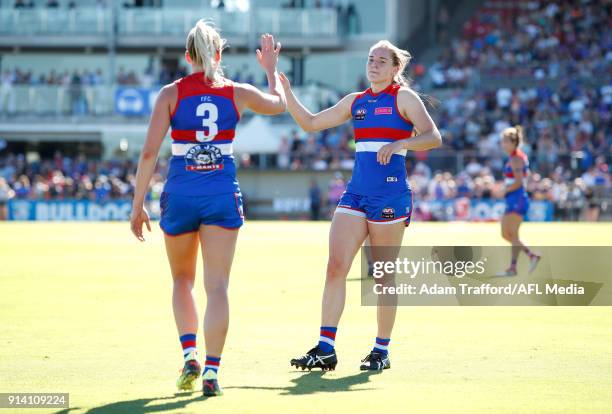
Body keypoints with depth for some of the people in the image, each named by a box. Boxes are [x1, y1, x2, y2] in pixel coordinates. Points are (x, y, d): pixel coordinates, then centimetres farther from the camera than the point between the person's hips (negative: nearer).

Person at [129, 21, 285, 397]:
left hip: (181, 194, 0)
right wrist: (272, 69, 40)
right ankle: (212, 371, -8)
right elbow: (279, 104, 24)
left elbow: (149, 152, -6)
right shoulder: (237, 92, 3)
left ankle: (190, 354, 2)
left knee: (182, 281, 19)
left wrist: (138, 204, 1)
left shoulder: (171, 93, -2)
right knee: (217, 286, 0)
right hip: (223, 195, 0)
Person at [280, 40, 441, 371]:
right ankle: (325, 348, -4)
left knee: (384, 275, 1)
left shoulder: (403, 97, 0)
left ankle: (381, 351, 11)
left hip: (390, 194, -5)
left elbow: (433, 137, -11)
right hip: (356, 191, 5)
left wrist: (398, 144, -26)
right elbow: (310, 123, 20)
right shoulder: (355, 101, 16)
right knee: (335, 266, -5)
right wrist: (286, 92, 10)